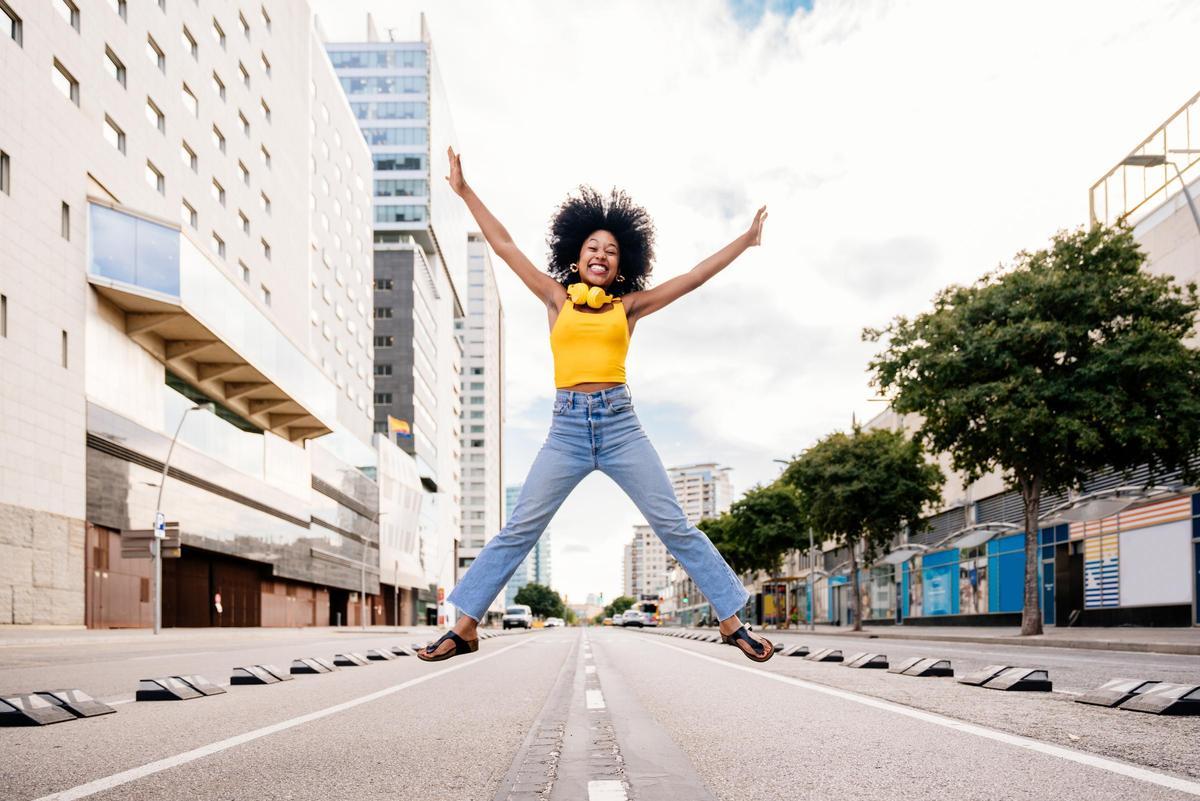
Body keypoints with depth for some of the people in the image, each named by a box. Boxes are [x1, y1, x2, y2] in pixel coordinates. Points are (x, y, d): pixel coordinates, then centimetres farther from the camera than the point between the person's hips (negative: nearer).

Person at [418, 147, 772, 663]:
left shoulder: (629, 306, 10)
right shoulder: (557, 299, 11)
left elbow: (695, 276, 13)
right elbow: (504, 247, 13)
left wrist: (746, 240, 16)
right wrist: (464, 191, 15)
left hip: (620, 425, 0)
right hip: (567, 427, 0)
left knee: (675, 527, 1)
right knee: (518, 531, 0)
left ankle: (732, 622, 8)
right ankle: (465, 628, 8)